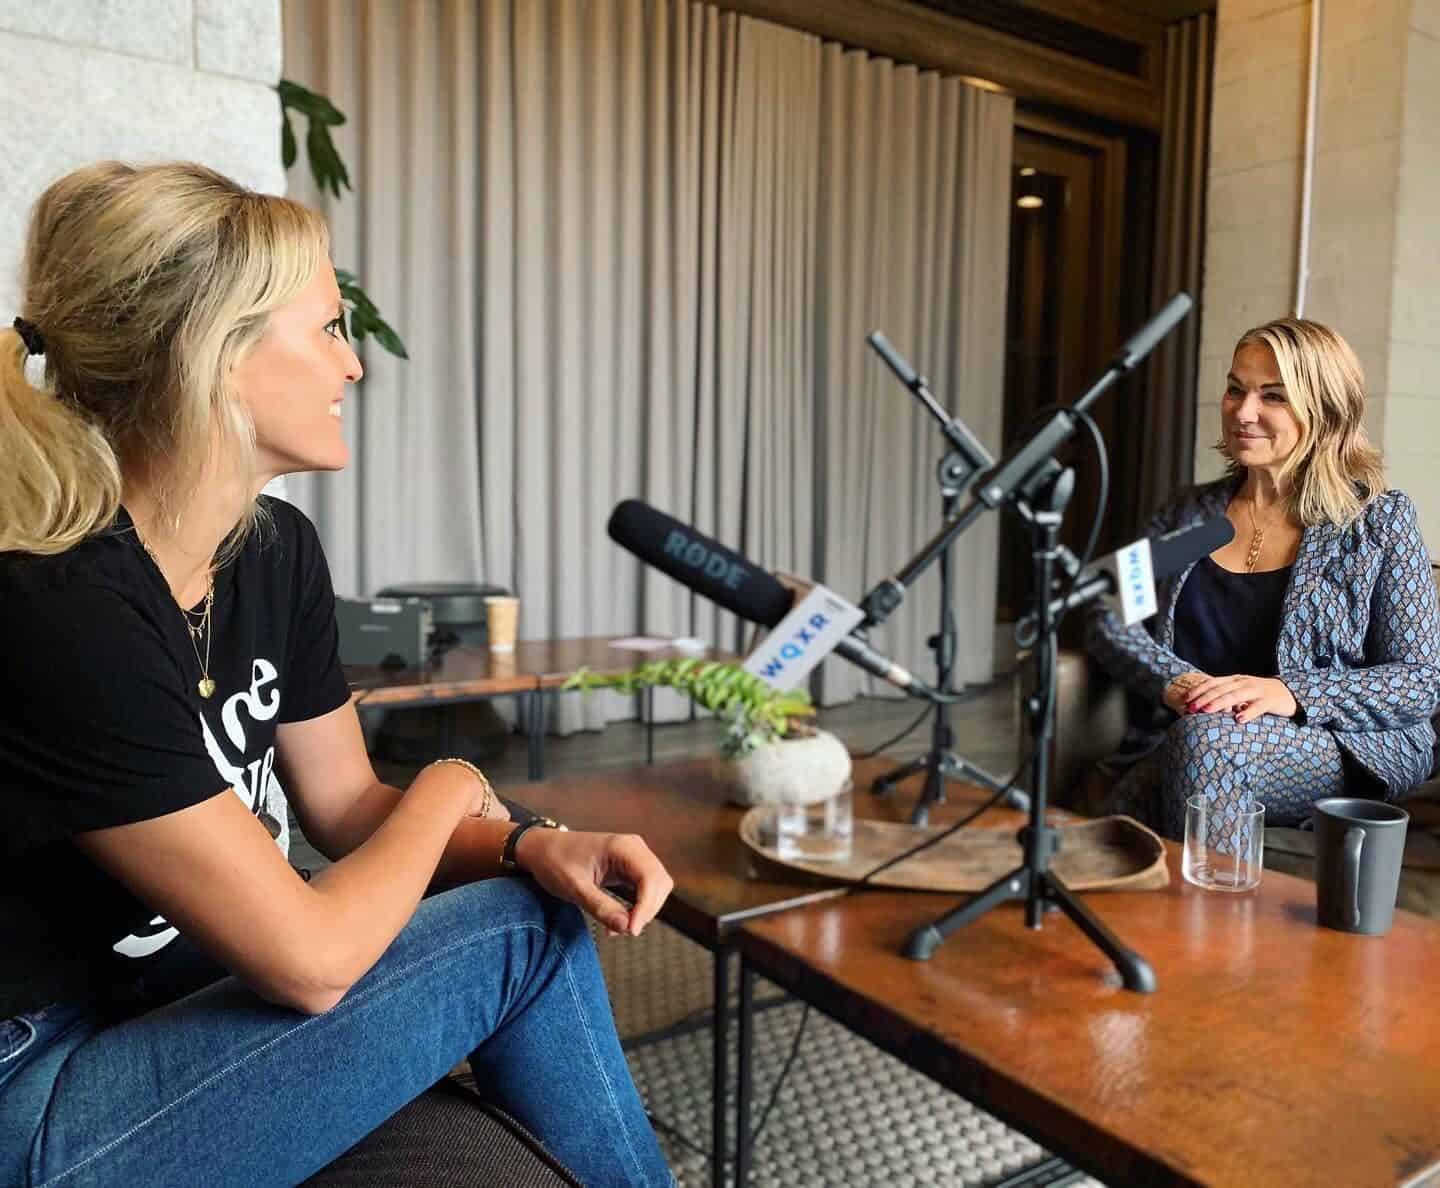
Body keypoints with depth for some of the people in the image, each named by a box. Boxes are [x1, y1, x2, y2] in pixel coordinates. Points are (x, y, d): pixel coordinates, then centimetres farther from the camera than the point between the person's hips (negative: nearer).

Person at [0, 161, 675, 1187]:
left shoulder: (276, 548, -3)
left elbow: (349, 806, 6)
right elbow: (311, 959, -26)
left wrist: (529, 846, -12)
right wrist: (449, 791, -8)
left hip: (161, 1003, 7)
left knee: (542, 903, -6)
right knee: (521, 938, -14)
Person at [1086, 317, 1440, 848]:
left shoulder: (1378, 520, 4)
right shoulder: (1190, 513, 14)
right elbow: (1106, 619, 7)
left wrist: (1291, 694, -20)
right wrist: (1174, 680, -14)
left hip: (1343, 750, -1)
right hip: (1179, 742, 2)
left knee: (1211, 734, -35)